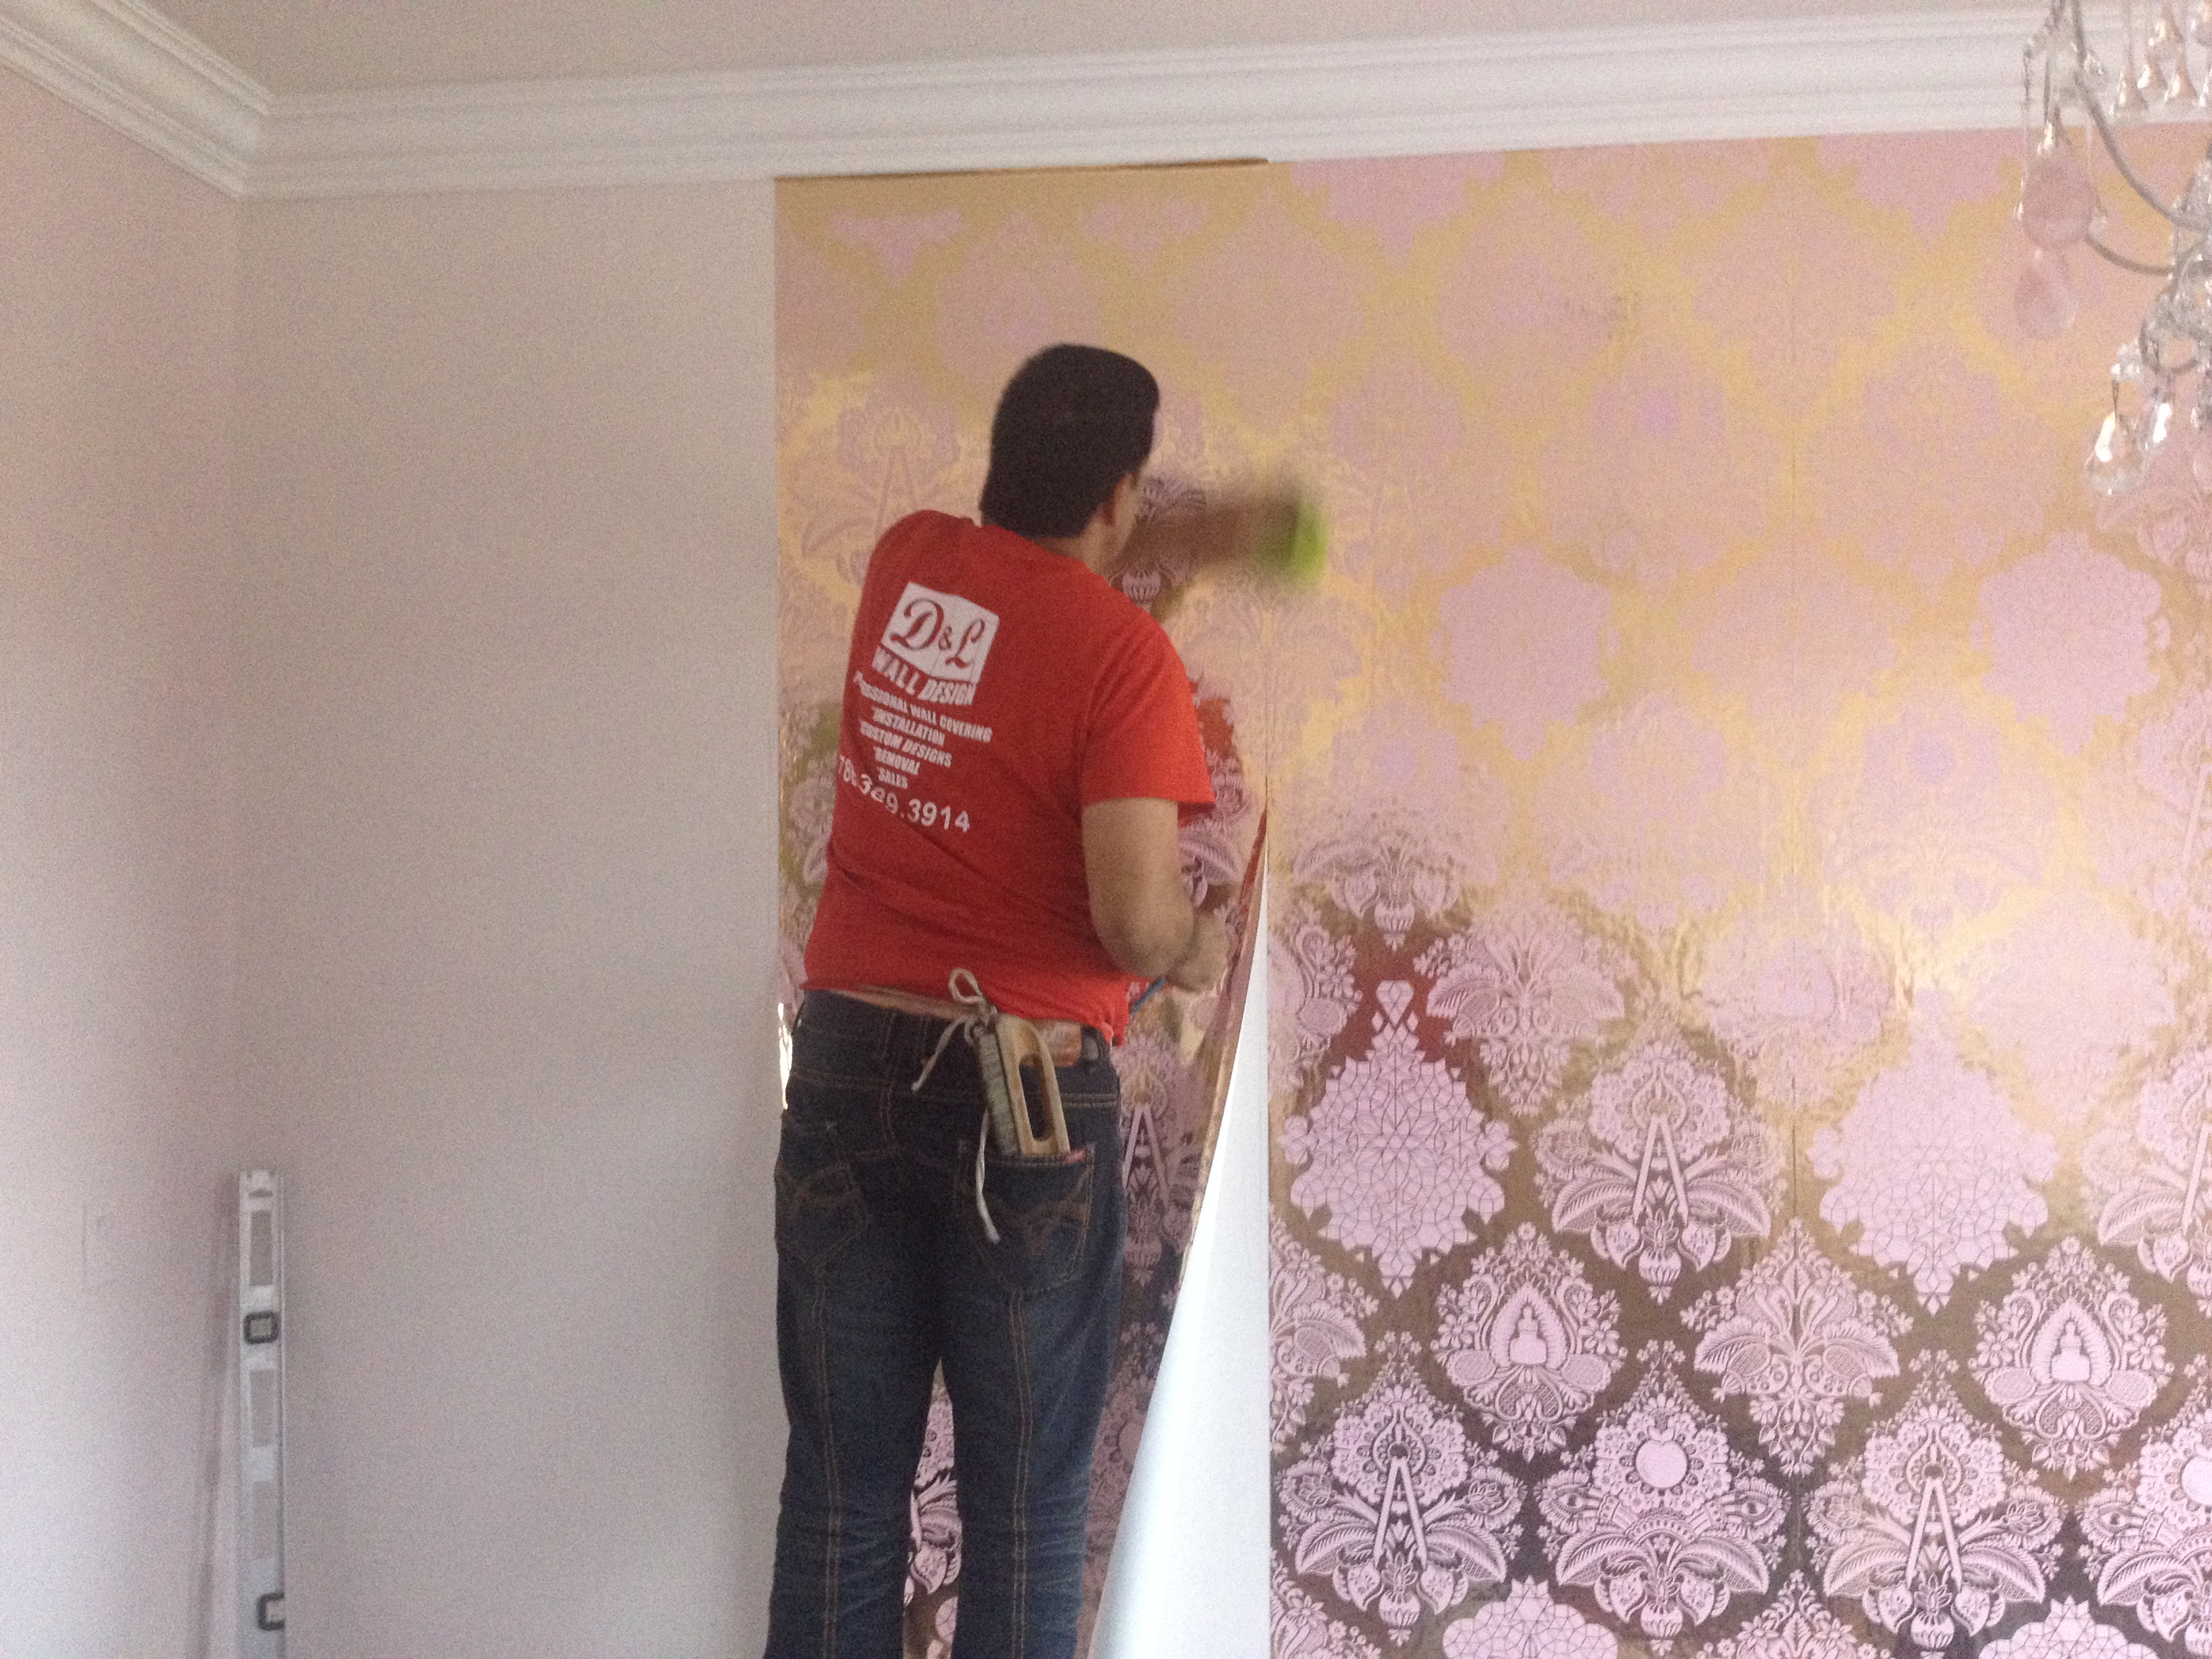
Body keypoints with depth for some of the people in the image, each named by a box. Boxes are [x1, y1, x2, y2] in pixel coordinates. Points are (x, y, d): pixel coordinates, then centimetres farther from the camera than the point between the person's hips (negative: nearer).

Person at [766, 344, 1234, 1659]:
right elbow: (1136, 918, -20)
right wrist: (1198, 954, 2)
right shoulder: (1124, 652, -13)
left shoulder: (905, 561, 5)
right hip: (1024, 1094, -5)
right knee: (1026, 1500, 8)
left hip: (847, 1059, 5)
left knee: (843, 1485, 12)